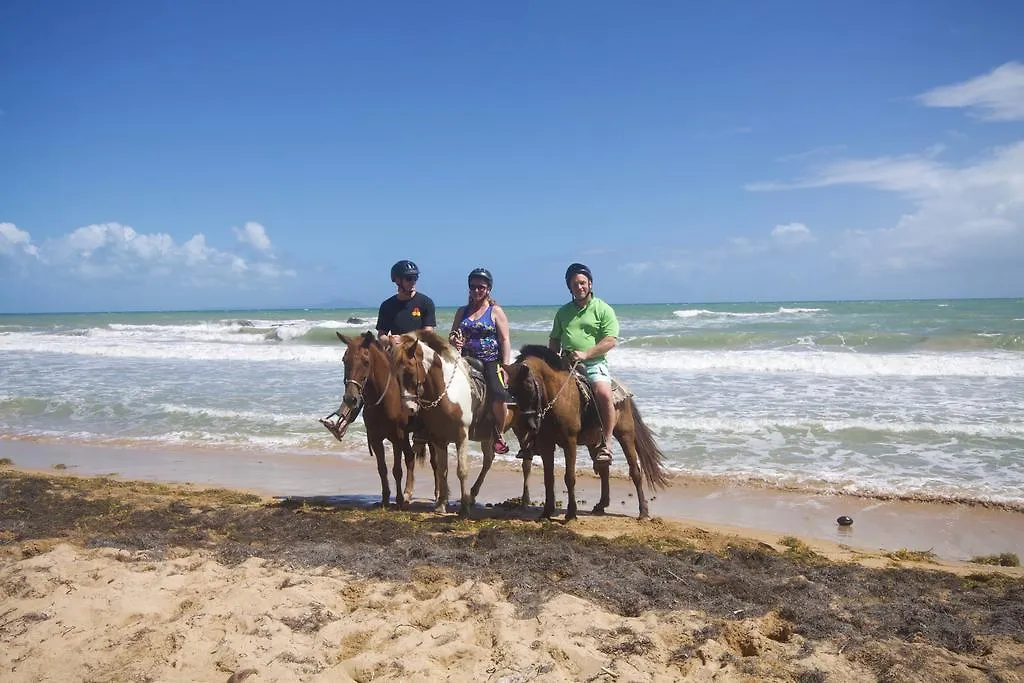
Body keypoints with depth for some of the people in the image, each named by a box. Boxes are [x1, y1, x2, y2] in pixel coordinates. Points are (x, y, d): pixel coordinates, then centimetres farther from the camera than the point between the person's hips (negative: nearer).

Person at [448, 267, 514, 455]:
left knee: (498, 394, -28)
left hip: (491, 362, -4)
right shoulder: (462, 311, 16)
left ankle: (498, 435, -5)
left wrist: (505, 367, -11)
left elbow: (505, 340, 0)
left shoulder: (496, 311, 5)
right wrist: (454, 341, -5)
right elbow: (451, 336, 21)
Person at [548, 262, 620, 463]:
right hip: (566, 365, 5)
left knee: (604, 394, -31)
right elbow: (554, 341, 23)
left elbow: (610, 341, -6)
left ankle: (604, 445, -22)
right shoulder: (563, 312, 18)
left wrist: (585, 354, -17)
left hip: (594, 364, -5)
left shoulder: (604, 310, 4)